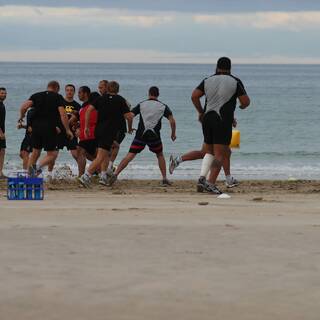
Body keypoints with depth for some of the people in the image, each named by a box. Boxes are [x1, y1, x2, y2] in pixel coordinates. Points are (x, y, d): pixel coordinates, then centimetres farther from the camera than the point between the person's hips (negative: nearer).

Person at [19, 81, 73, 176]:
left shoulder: (36, 96, 11)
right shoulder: (58, 97, 2)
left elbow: (24, 106, -3)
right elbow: (63, 115, -8)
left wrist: (21, 117, 15)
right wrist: (68, 130, -3)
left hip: (36, 128, 4)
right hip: (50, 129, -4)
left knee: (35, 153, 18)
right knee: (52, 154, 4)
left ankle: (29, 175, 17)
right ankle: (39, 166, -21)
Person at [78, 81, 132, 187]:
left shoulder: (101, 98, 10)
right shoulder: (120, 100, 1)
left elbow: (89, 110, 0)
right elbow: (128, 116, -3)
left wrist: (86, 127, 4)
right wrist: (130, 128, 16)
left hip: (98, 130, 5)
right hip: (110, 132, -5)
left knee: (106, 154, 23)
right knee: (100, 157, -10)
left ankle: (103, 176, 13)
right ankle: (86, 176, -22)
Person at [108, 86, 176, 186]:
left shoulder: (141, 105, 9)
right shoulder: (163, 106, 8)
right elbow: (172, 121, 0)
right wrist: (173, 134, 13)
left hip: (141, 135, 0)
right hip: (154, 136, 0)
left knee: (130, 156, -4)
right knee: (160, 155, 22)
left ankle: (115, 174, -17)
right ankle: (164, 178, 16)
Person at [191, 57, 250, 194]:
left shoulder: (208, 81, 11)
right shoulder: (235, 82, 1)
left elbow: (194, 96, 2)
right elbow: (245, 101, -3)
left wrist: (200, 112, 13)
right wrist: (242, 106, 20)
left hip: (207, 118, 4)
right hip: (223, 121, -4)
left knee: (209, 152, 17)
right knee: (220, 153, -2)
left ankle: (202, 178, -2)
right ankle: (211, 184, -11)